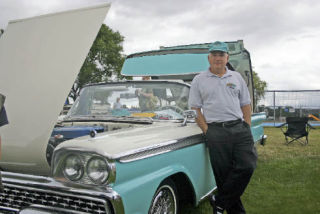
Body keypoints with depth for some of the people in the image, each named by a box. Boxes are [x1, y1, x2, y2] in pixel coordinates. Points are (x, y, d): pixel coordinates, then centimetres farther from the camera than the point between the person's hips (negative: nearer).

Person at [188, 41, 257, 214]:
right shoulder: (199, 80, 7)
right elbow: (195, 109, 3)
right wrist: (207, 131, -7)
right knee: (223, 173, 0)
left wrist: (247, 128, 4)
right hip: (216, 131, -2)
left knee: (247, 166, -11)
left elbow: (246, 105, 17)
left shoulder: (237, 77, 16)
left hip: (239, 128, 3)